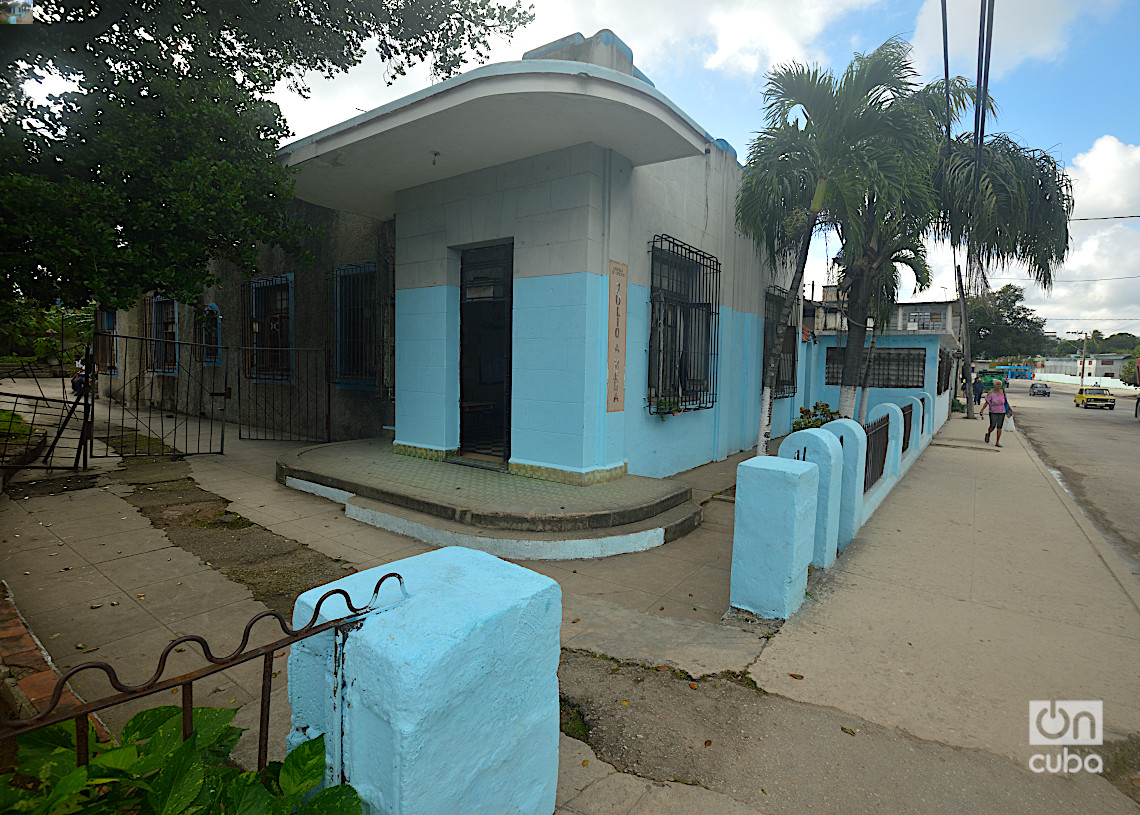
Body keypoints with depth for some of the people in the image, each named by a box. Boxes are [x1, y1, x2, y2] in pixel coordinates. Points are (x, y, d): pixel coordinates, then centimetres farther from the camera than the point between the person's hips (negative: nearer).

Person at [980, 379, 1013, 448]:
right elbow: (987, 402, -7)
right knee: (992, 426, -5)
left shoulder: (1003, 392, 7)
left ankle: (997, 442, 5)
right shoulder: (991, 392, -5)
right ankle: (988, 434, 29)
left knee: (999, 427, 1)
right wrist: (982, 410, -17)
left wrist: (1010, 409, 19)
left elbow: (1006, 402, 17)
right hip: (993, 412, -3)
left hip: (1002, 412, 3)